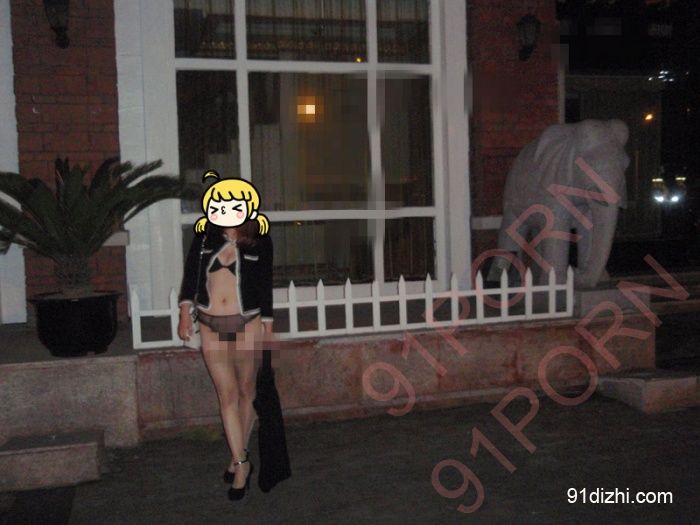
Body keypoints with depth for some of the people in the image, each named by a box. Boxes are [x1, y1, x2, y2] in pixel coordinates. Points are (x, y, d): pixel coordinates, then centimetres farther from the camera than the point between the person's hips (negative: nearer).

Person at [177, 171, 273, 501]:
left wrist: (268, 325, 3)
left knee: (246, 391, 8)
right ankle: (242, 463, 6)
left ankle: (238, 458, 25)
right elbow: (190, 273, 0)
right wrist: (185, 310, -9)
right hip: (211, 326, 1)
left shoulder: (260, 241, -2)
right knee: (227, 394, 0)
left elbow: (266, 285, 2)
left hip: (248, 324, -1)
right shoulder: (204, 237, 1)